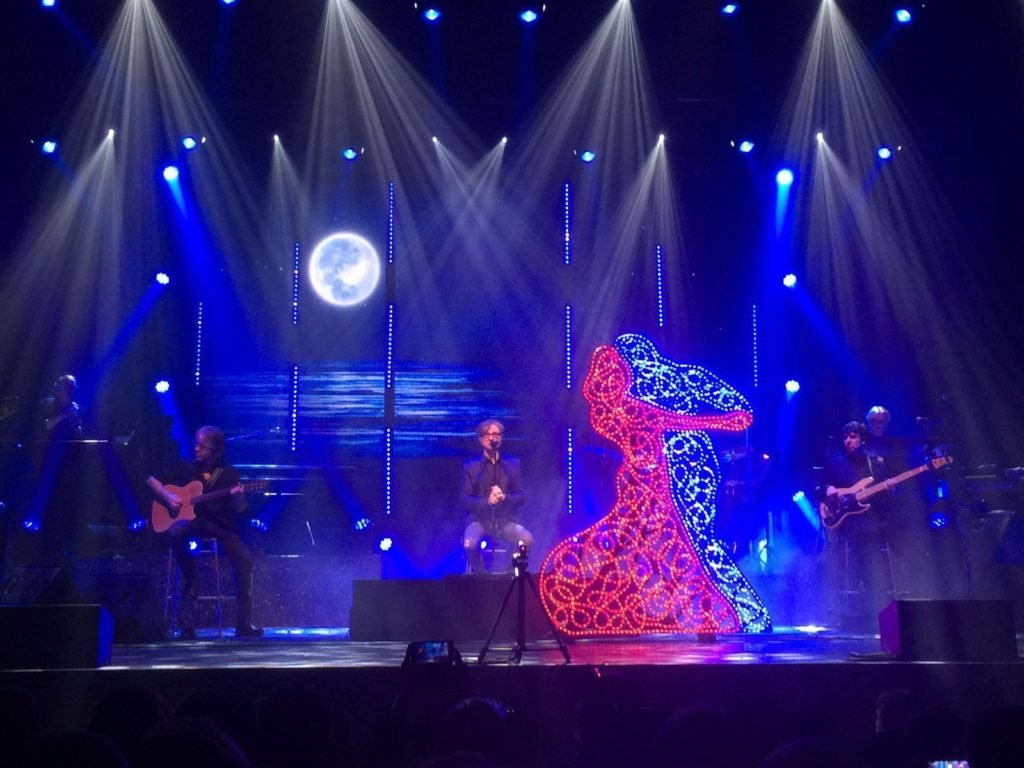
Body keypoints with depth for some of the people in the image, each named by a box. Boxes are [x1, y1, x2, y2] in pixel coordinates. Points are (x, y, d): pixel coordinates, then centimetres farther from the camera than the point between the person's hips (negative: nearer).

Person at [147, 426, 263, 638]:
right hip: (191, 521, 0)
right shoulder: (185, 468, 7)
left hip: (220, 526, 0)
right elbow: (152, 480, 14)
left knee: (244, 559, -26)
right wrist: (168, 496, -4)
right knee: (176, 532, -36)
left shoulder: (229, 474, 3)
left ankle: (243, 623, -18)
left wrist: (238, 497, -25)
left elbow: (239, 511, -2)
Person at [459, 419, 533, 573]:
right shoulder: (470, 465, 4)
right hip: (479, 519, -1)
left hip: (505, 520, 1)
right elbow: (464, 499, -2)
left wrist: (504, 497, -17)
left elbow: (521, 497, 5)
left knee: (527, 540, -27)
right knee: (470, 544, -33)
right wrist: (487, 501, -21)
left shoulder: (513, 464, 9)